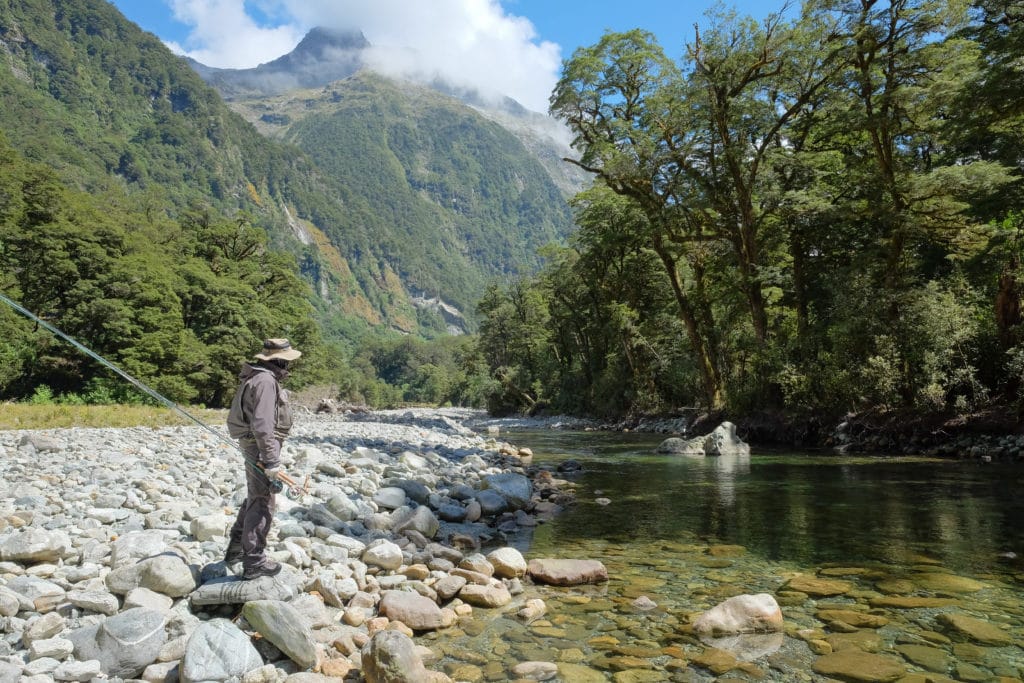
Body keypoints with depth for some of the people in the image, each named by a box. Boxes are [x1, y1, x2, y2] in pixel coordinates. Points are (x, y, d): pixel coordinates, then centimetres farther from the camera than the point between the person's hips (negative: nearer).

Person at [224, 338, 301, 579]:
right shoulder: (266, 381, -20)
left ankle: (236, 550, 33)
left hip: (253, 445, 11)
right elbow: (262, 424, -27)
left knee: (254, 498, 22)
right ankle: (254, 563, 5)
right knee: (262, 504, -3)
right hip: (261, 448, -11)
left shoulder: (261, 377, 13)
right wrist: (272, 461, -25)